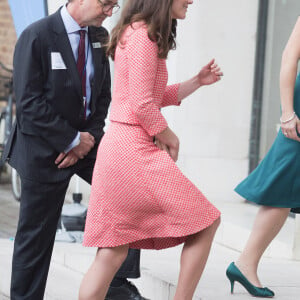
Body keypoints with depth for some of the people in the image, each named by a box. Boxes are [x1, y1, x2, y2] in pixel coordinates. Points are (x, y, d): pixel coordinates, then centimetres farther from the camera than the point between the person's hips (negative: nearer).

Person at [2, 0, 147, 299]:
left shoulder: (99, 37, 3)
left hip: (86, 140, 6)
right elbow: (29, 104, -19)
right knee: (36, 235, 1)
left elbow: (102, 95, 8)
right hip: (45, 148, -6)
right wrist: (73, 140, -17)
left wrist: (90, 138, -7)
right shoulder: (36, 36, -16)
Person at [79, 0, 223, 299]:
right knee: (206, 222, -1)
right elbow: (142, 104, -17)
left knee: (112, 253, 7)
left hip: (116, 148, 10)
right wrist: (169, 136, -4)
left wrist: (197, 81, 17)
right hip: (135, 149, -10)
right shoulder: (143, 36, -12)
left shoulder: (136, 34, 20)